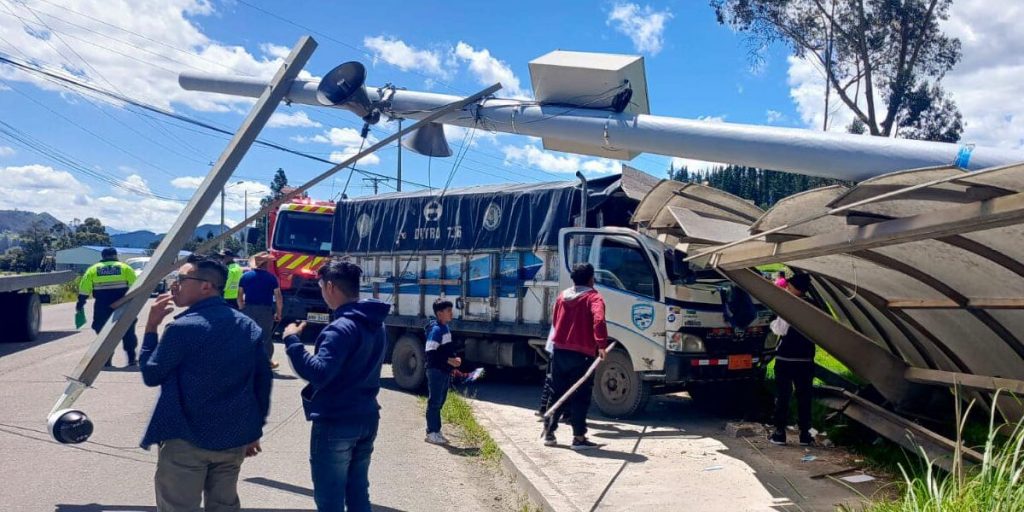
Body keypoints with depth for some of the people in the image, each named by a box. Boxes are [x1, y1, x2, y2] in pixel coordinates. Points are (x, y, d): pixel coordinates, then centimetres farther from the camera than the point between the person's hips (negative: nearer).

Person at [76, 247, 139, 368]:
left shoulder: (93, 270, 10)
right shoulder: (125, 268, 7)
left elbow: (84, 289, 5)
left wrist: (80, 304, 10)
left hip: (102, 307, 1)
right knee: (128, 333, 10)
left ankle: (106, 361, 7)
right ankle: (131, 359, 9)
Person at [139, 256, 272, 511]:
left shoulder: (182, 328, -16)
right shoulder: (249, 326, 4)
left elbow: (151, 375, -5)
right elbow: (262, 381, 7)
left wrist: (151, 327, 2)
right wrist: (254, 430, 16)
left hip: (186, 440, -6)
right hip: (234, 438, 6)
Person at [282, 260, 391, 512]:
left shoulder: (342, 328, -20)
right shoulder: (376, 324, 10)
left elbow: (318, 374, -28)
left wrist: (292, 341, -20)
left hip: (335, 423, -9)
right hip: (366, 418, 9)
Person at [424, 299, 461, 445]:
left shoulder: (445, 328, 13)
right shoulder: (436, 330, -16)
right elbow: (430, 352, -21)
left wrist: (454, 358, 6)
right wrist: (449, 360, -20)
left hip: (444, 371, 9)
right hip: (436, 371, -9)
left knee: (439, 402, 14)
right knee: (434, 402, -3)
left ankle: (435, 431, 21)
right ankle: (432, 433, 4)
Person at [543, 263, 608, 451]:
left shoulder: (562, 296, 12)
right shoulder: (593, 297, -6)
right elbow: (599, 320, -24)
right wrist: (601, 345, -25)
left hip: (559, 352, 6)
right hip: (581, 354, -6)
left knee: (557, 393, 15)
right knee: (580, 397, 1)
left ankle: (549, 432, 19)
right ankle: (579, 438, 2)